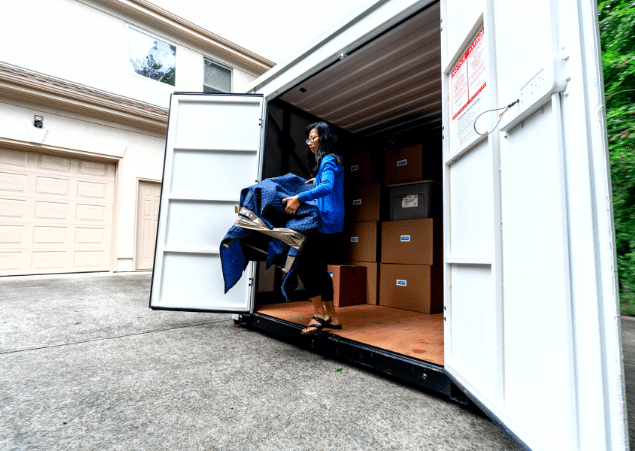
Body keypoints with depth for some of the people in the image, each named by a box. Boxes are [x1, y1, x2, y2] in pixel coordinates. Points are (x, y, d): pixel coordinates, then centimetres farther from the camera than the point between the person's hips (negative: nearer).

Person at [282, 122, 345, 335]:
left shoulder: (329, 160, -8)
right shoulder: (327, 161, 22)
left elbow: (327, 187, -27)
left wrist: (299, 198, -35)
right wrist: (315, 181, 27)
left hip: (327, 222, -10)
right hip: (330, 224, 10)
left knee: (306, 264, -12)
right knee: (318, 267, 10)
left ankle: (319, 315, -5)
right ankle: (331, 317, 17)